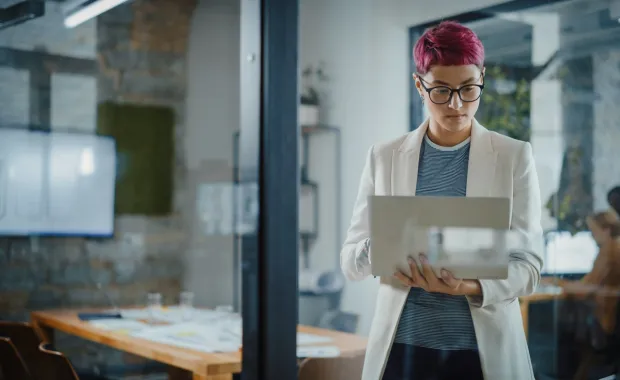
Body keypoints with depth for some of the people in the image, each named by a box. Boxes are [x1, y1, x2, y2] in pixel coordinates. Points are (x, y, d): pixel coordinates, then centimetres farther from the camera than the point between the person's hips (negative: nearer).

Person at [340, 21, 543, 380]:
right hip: (402, 347, 1)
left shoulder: (515, 157, 0)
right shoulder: (384, 157, 2)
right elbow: (350, 260, 3)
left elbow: (528, 264, -3)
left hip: (485, 349, -1)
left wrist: (472, 288, -22)